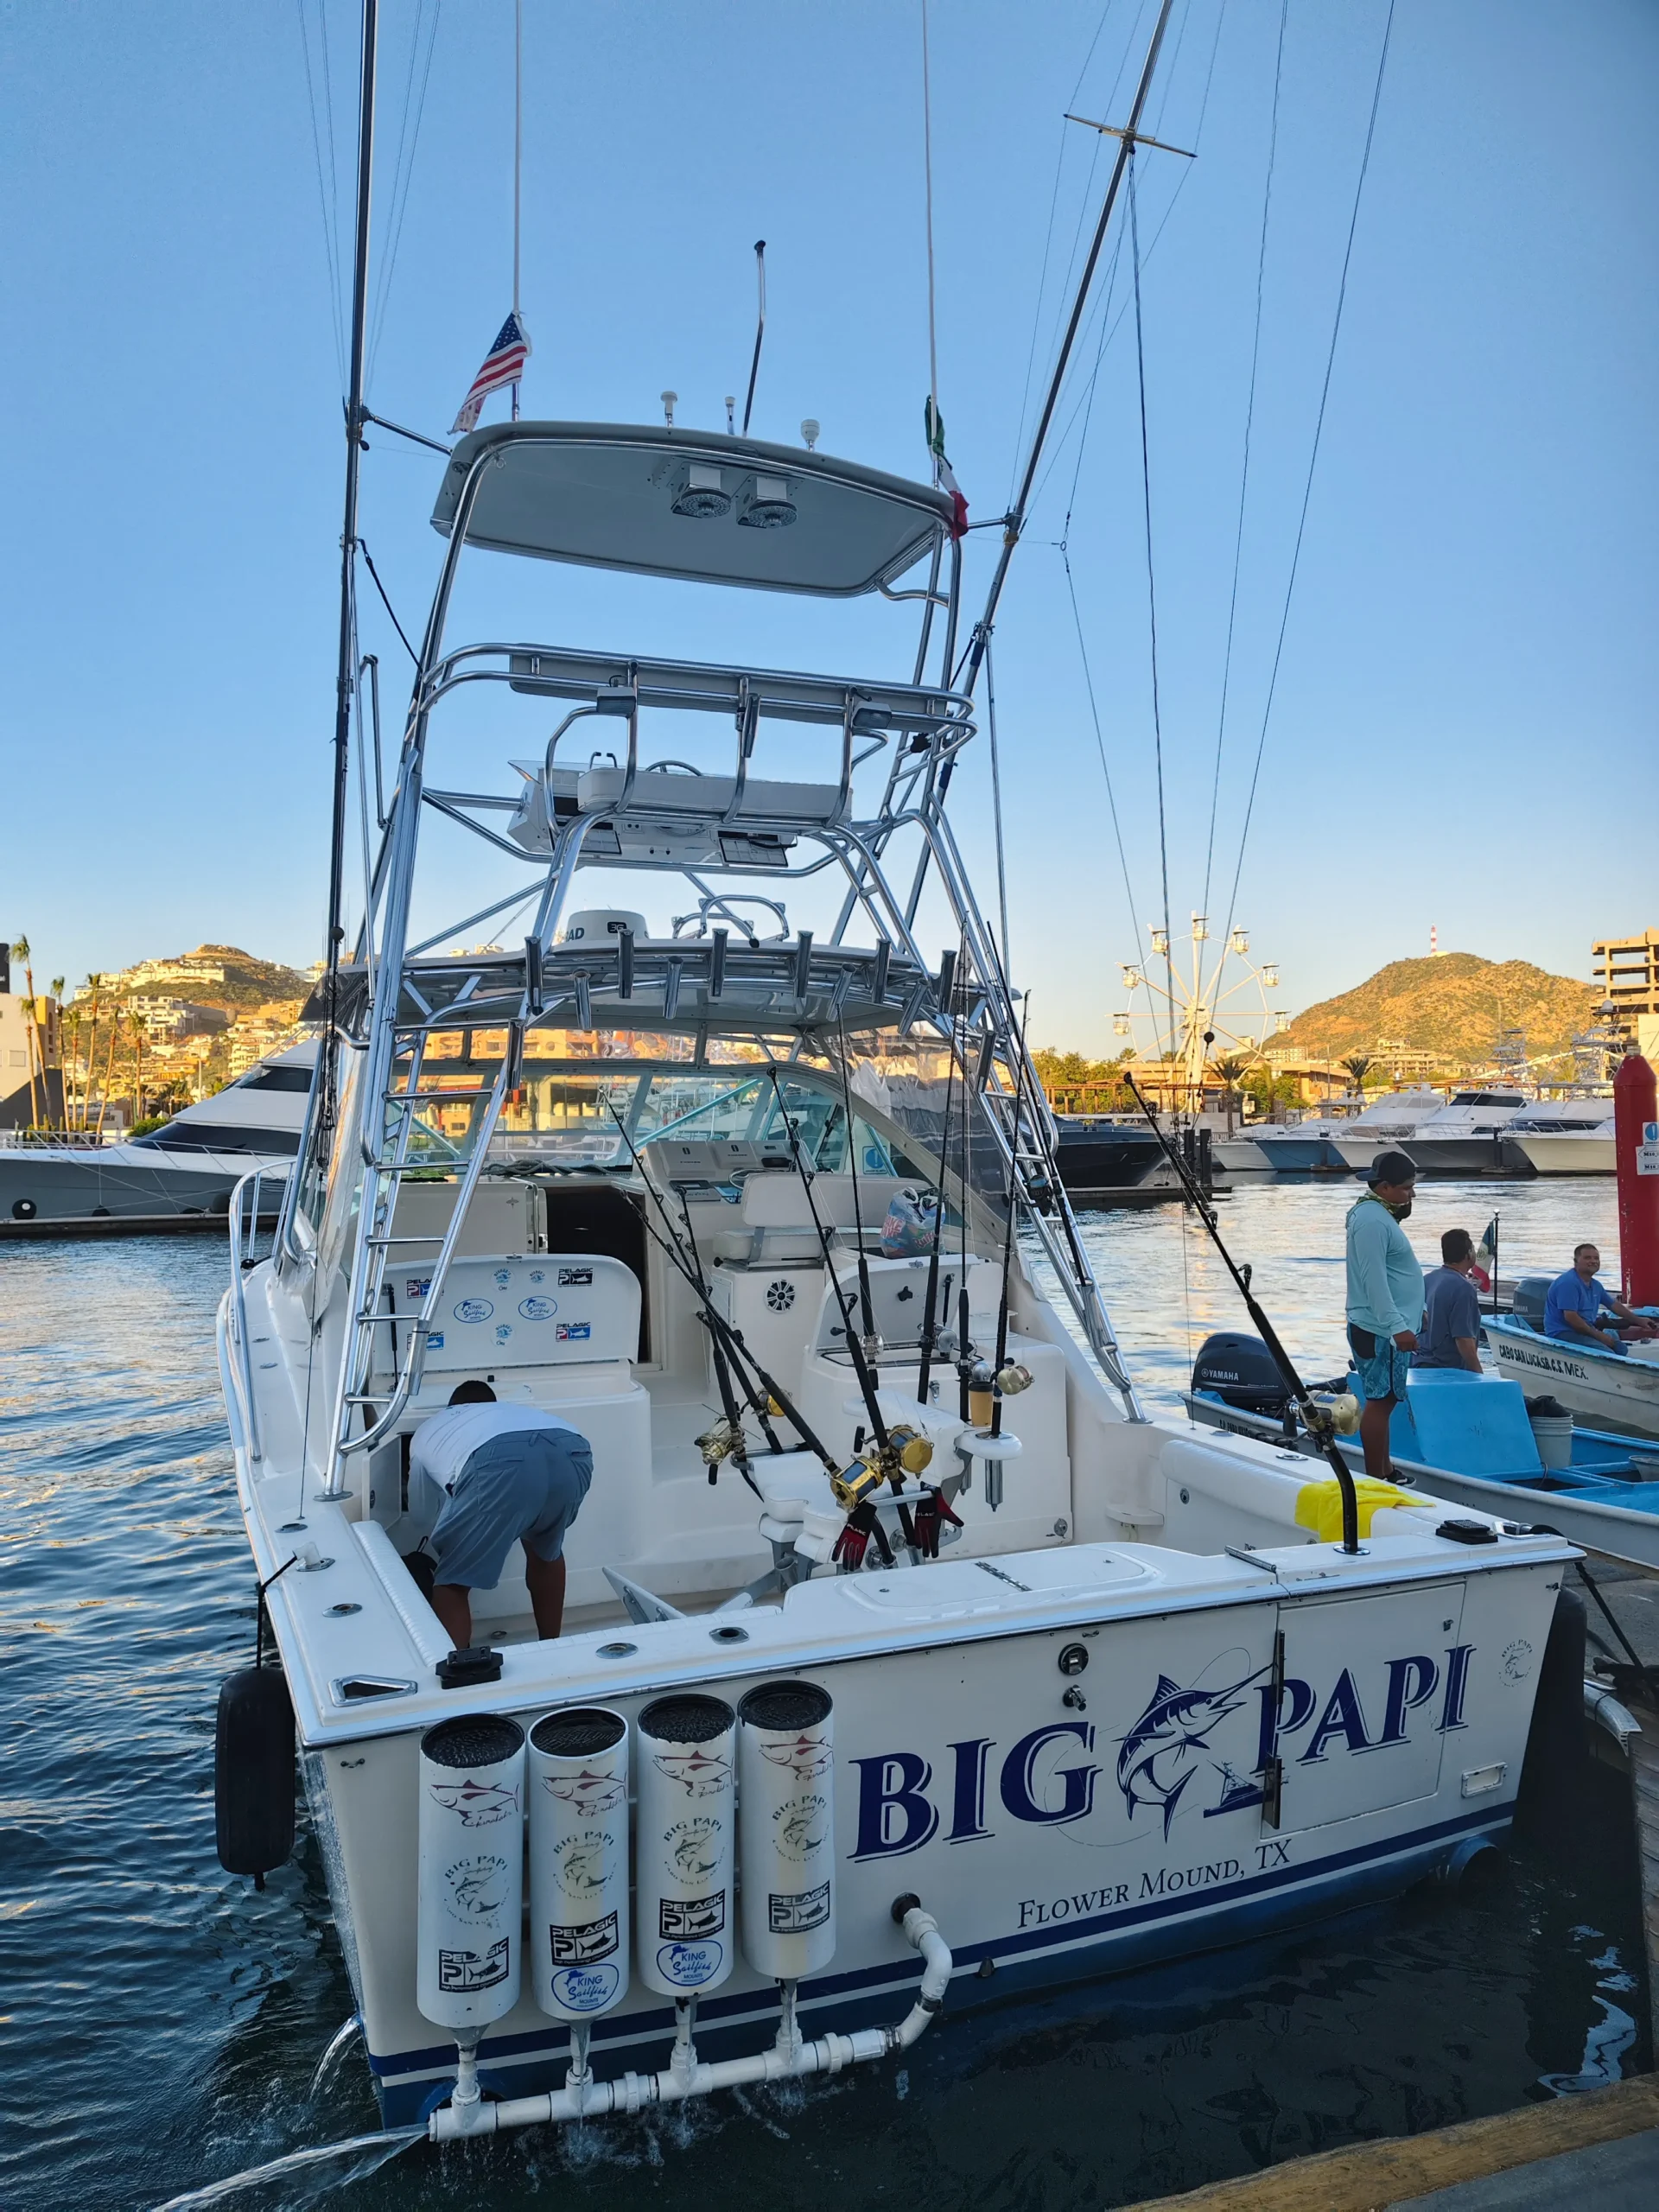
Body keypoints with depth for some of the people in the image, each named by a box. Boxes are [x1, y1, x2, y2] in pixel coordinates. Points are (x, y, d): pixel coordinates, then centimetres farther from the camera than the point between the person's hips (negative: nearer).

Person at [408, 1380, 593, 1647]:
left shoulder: (426, 1433, 41)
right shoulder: (512, 1412, 48)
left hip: (500, 1464, -4)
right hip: (573, 1452, 5)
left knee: (451, 1583, 15)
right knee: (546, 1550, 35)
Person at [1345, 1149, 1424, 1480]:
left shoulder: (1380, 1215, 16)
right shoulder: (1372, 1220, -17)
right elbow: (1374, 1280, -23)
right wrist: (1397, 1326, -26)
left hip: (1387, 1327, 10)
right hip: (1380, 1330, -10)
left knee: (1384, 1400, 14)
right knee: (1380, 1401, -6)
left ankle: (1385, 1471, 22)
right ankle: (1375, 1479, -2)